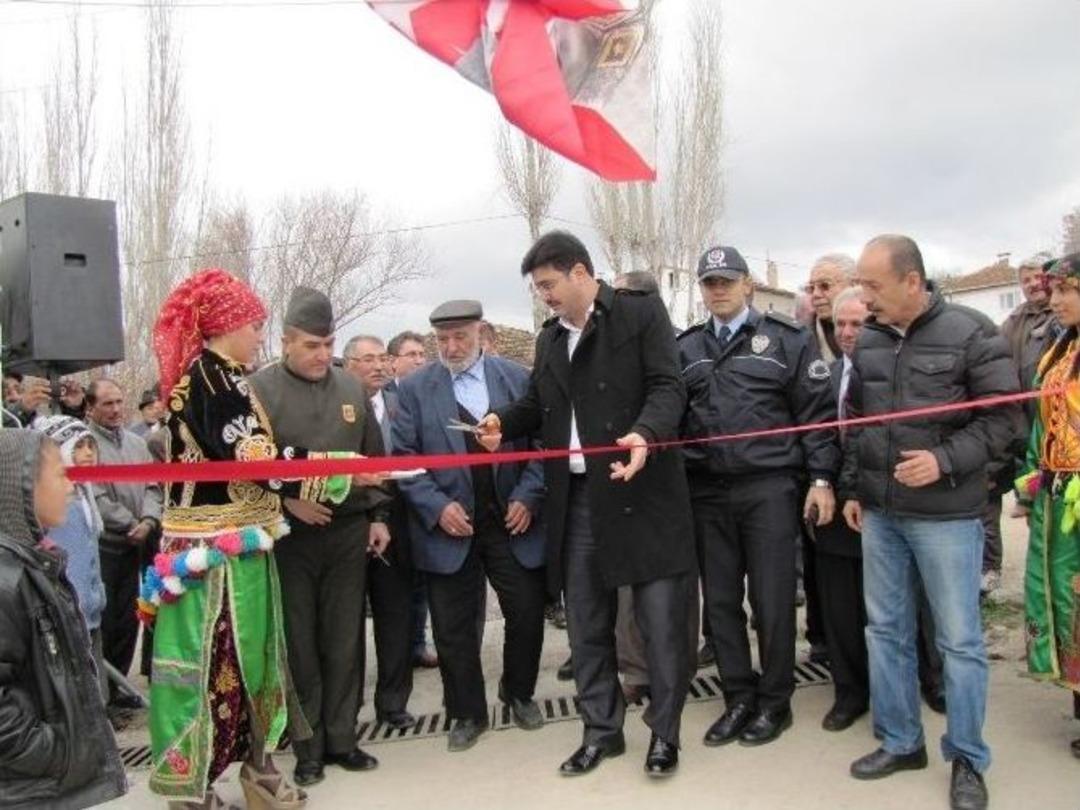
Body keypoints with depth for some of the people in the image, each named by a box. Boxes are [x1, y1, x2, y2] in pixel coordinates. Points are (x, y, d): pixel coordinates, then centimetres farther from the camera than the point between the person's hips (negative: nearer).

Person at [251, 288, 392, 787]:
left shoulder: (351, 388, 9)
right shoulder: (260, 389, -4)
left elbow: (374, 457, 15)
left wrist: (379, 515, 10)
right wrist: (285, 501, -14)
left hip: (349, 531, 3)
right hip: (289, 535, -3)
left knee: (344, 642, 9)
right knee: (300, 644, 6)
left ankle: (341, 738, 22)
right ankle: (308, 747, 18)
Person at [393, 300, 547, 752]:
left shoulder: (517, 378, 1)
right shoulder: (414, 389, 0)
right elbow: (404, 457, -2)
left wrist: (527, 496, -9)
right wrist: (437, 506, -12)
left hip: (512, 519, 1)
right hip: (448, 524, 0)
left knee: (528, 614, 6)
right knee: (453, 628, 6)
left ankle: (519, 695, 32)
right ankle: (467, 714, 25)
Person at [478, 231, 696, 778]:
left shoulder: (642, 313, -4)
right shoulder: (549, 337, 16)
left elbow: (667, 386, -12)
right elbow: (538, 403, 22)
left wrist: (645, 433, -30)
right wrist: (503, 422, 2)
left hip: (642, 491, -6)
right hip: (576, 499, 6)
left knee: (660, 619, 1)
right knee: (585, 621, 12)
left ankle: (664, 732, 18)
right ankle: (602, 729, 26)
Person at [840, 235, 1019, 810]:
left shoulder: (971, 334, -10)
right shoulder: (868, 340, 5)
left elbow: (1002, 417, -8)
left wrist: (944, 461, -20)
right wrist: (854, 488, 12)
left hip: (946, 516, -5)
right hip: (879, 513, 5)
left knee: (960, 640, 4)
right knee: (885, 629, 12)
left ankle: (968, 760, 21)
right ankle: (899, 742, 28)